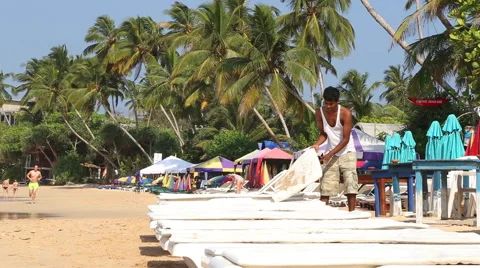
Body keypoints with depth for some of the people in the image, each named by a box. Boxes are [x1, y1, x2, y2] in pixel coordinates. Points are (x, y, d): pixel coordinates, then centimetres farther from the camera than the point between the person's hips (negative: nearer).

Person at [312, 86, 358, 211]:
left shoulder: (345, 113, -18)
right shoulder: (319, 113, -6)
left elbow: (346, 139, -17)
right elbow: (323, 134, 4)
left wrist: (329, 155, -23)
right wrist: (317, 144, -18)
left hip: (347, 152, -3)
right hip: (330, 154, 3)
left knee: (350, 186, -11)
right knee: (325, 187, -2)